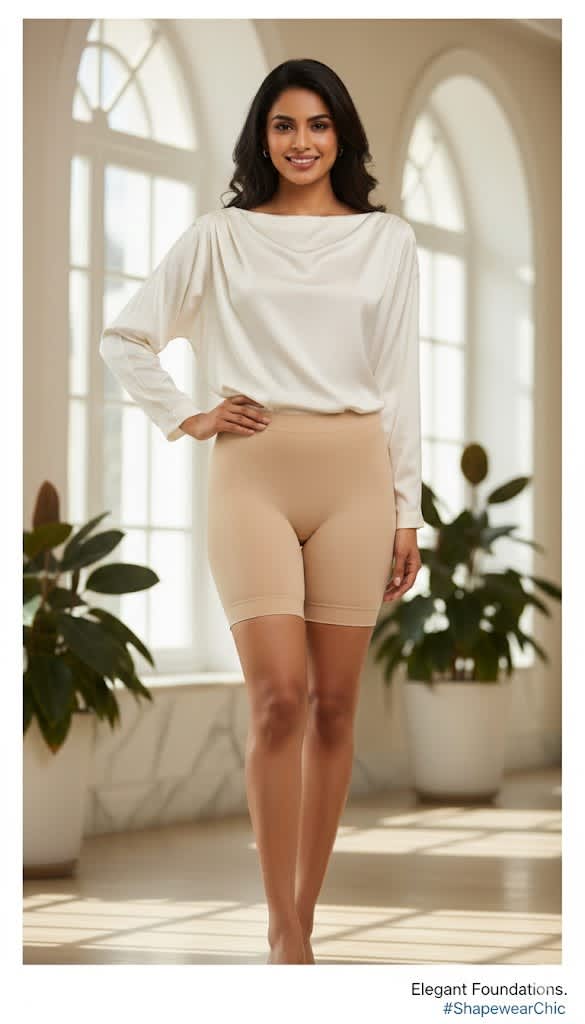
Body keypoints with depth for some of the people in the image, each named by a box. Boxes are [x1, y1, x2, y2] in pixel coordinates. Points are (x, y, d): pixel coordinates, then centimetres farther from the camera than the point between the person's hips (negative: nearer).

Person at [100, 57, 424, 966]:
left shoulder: (388, 240, 11)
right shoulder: (220, 238, 8)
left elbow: (401, 383, 9)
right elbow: (126, 338, 15)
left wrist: (408, 511, 5)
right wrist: (185, 417, 3)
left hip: (354, 478, 2)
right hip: (254, 474, -2)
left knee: (334, 705, 2)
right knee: (279, 698, -13)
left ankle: (304, 918, 11)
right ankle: (284, 934, -8)